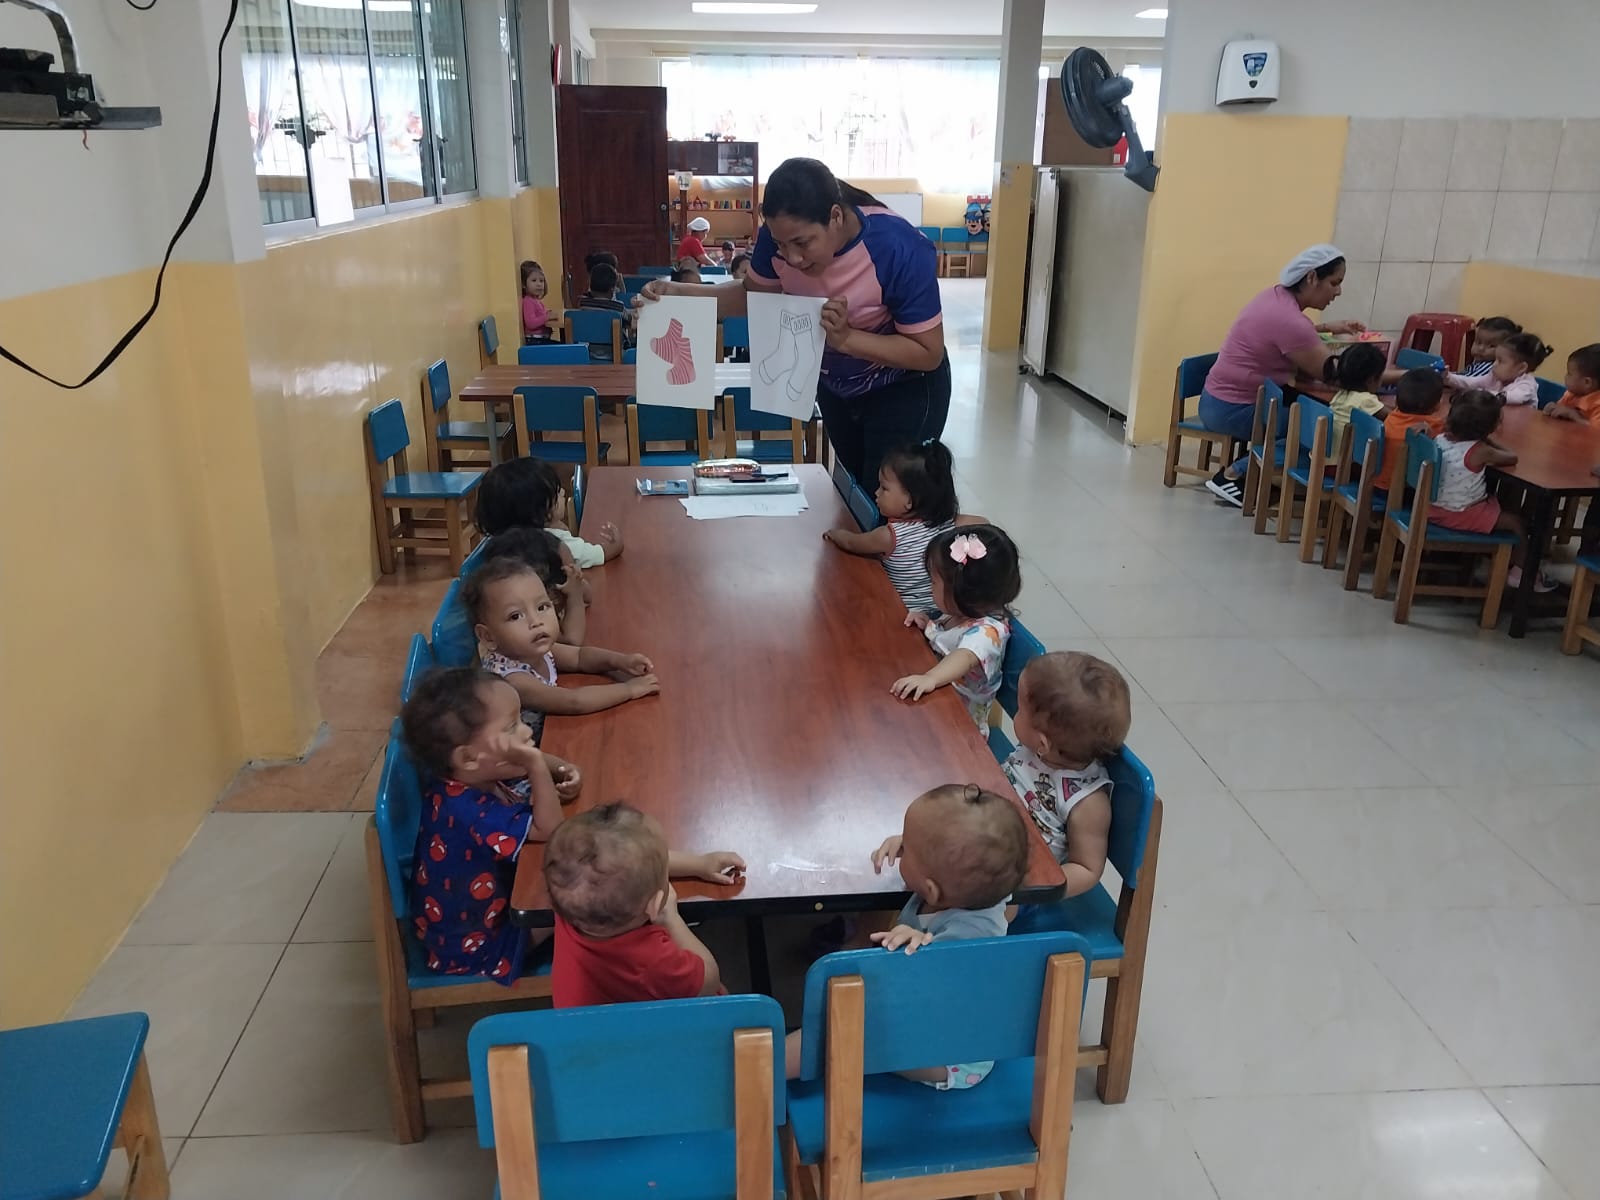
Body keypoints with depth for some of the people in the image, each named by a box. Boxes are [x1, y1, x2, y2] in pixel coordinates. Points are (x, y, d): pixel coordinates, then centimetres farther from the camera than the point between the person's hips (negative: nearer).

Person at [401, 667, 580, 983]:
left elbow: (536, 760, 9)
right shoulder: (470, 811, -37)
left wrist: (561, 769, -12)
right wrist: (537, 765, -38)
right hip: (472, 946, -9)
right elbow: (548, 829, -31)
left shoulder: (474, 777, -9)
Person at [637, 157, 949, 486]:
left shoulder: (900, 249, -34)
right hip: (835, 386, 5)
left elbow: (929, 353, -28)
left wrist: (846, 338, -40)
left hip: (903, 391, -5)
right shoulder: (781, 232, -22)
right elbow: (753, 293, -3)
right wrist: (680, 293, -19)